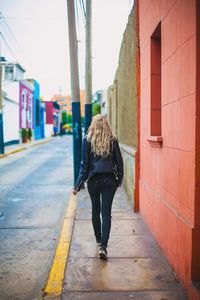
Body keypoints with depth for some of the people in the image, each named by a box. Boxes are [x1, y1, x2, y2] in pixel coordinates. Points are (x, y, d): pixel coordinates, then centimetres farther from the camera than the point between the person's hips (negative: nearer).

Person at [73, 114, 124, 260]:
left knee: (95, 210, 19)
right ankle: (103, 245, -8)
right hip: (109, 180, 0)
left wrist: (78, 185, 0)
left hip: (93, 180, 0)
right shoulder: (113, 141, -2)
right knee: (106, 213, 1)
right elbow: (119, 162, 2)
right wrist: (119, 180, 16)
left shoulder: (88, 141, -5)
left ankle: (99, 239, 34)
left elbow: (85, 164, -6)